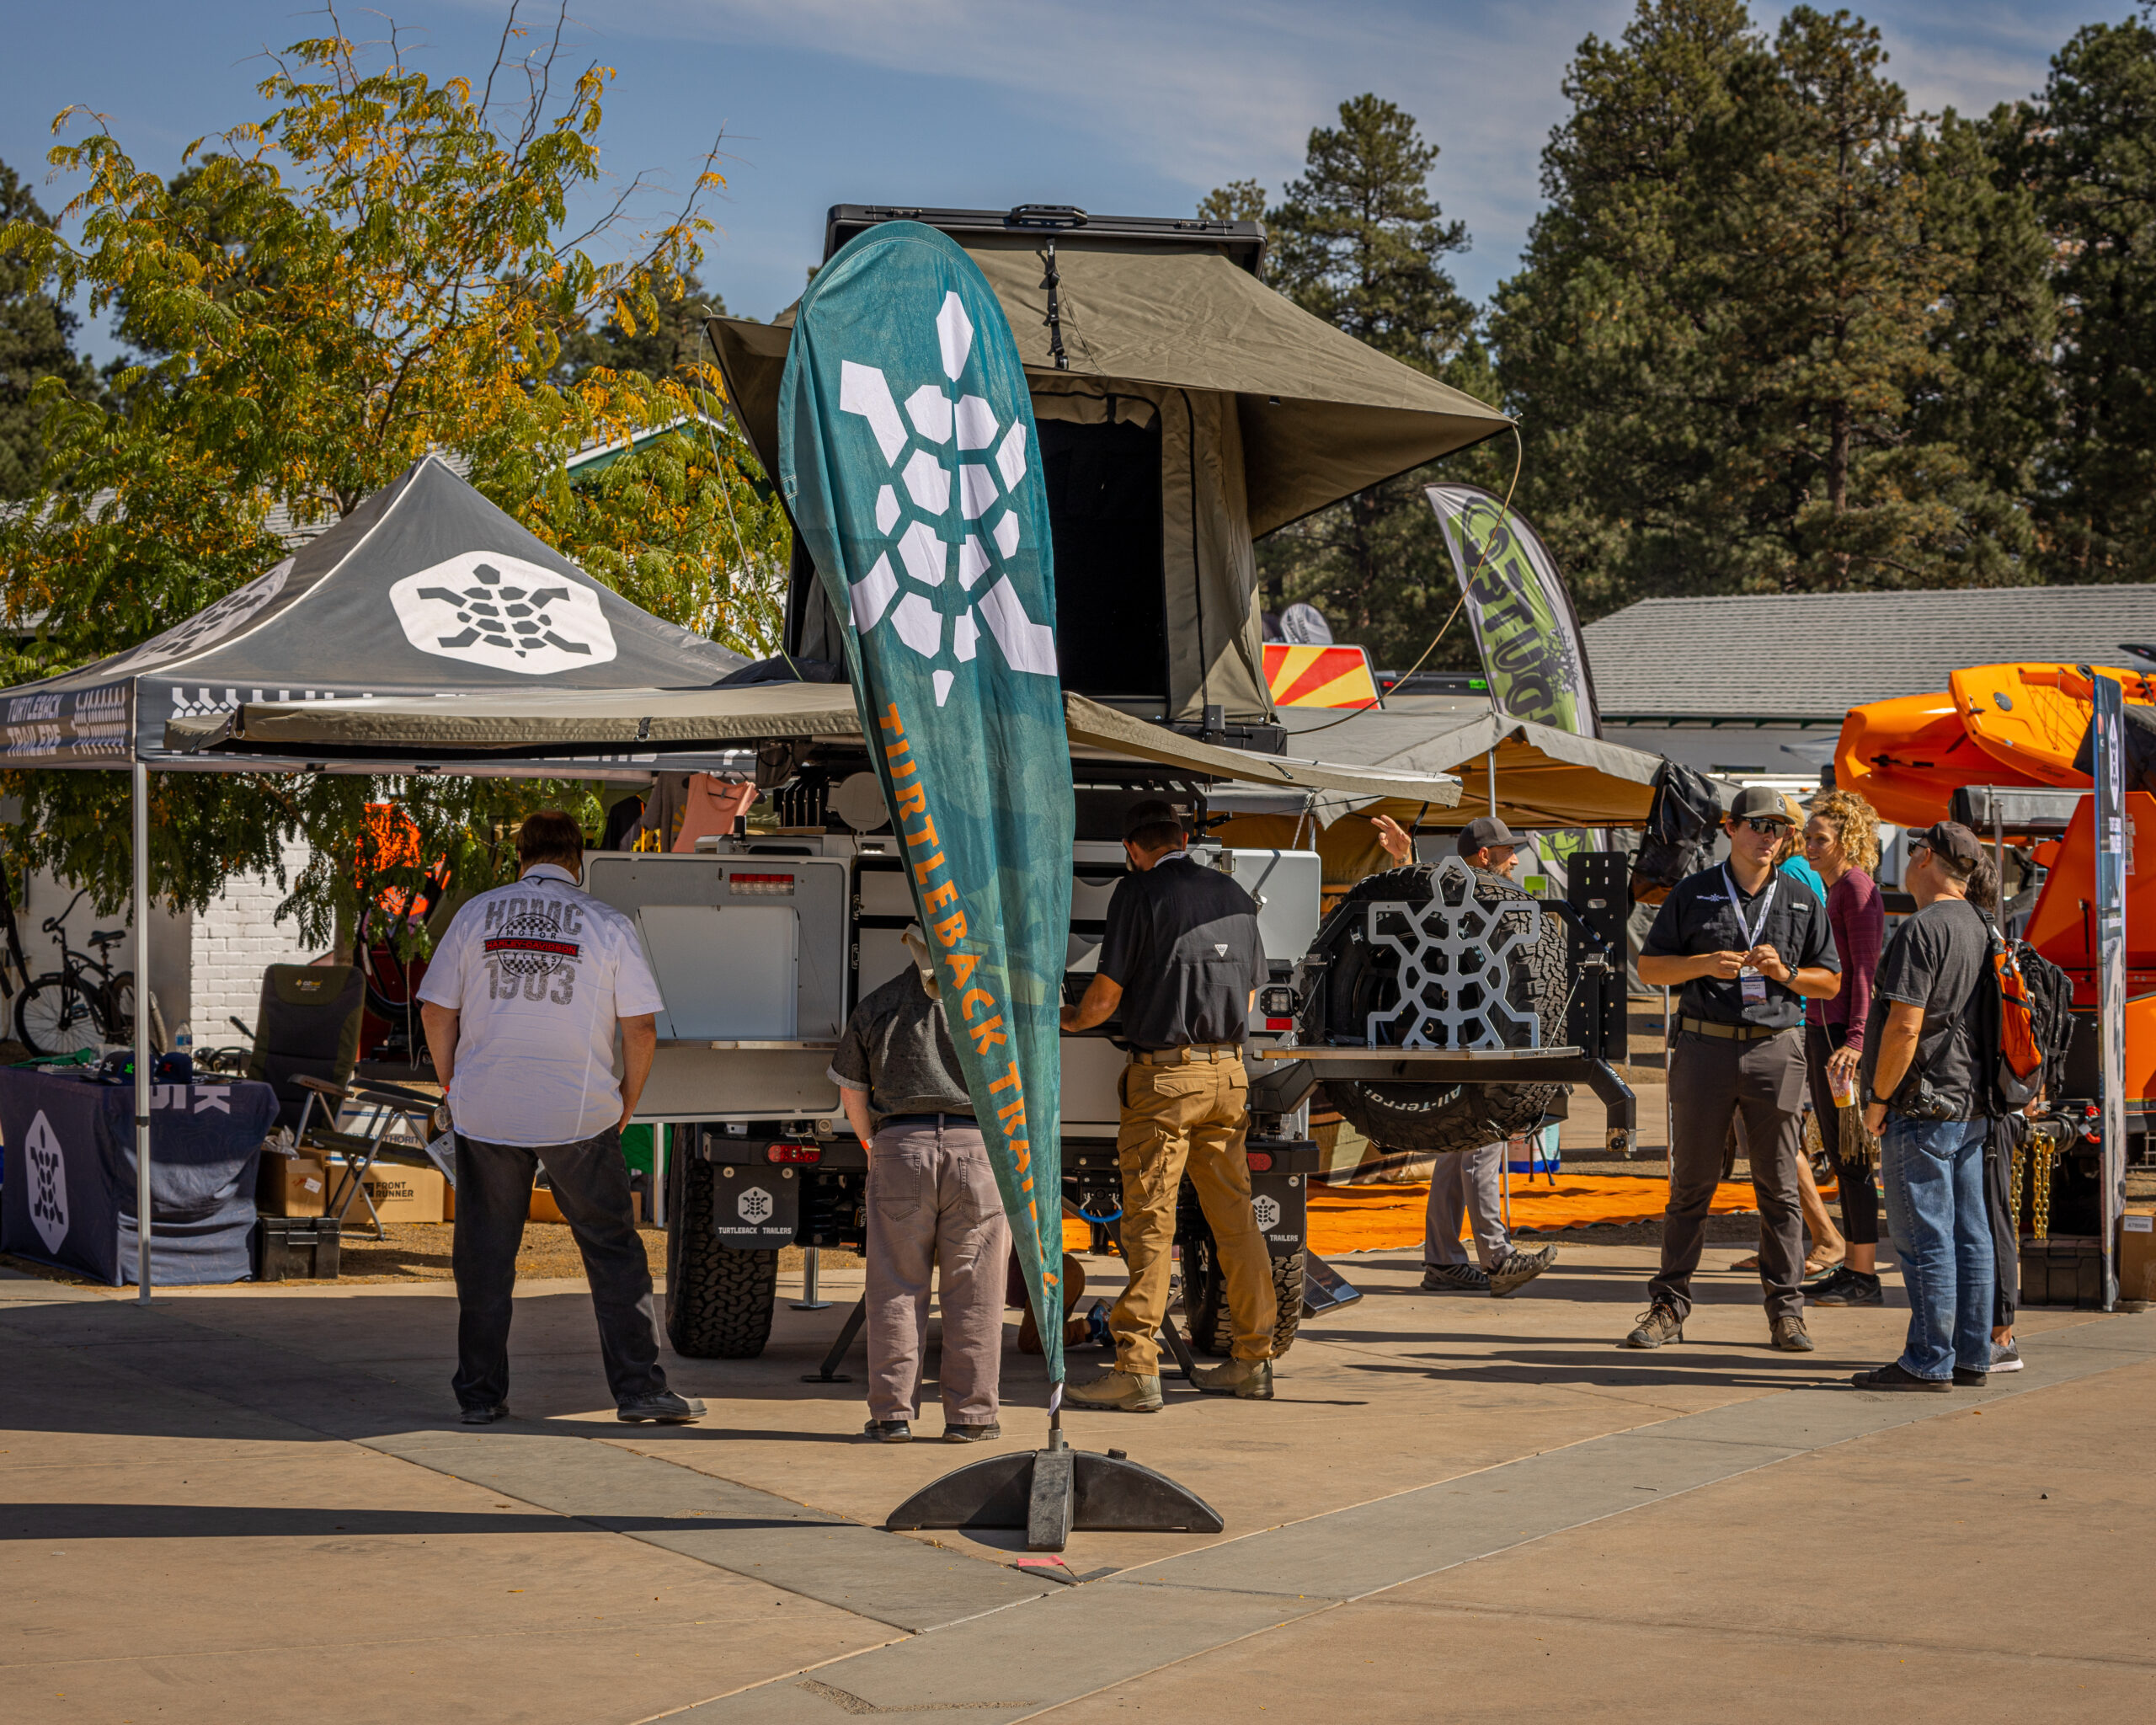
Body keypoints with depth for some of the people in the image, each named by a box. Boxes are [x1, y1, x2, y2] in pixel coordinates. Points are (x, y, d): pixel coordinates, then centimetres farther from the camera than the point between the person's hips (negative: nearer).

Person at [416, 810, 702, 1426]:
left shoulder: (476, 914, 4)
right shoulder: (607, 924, -1)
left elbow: (436, 1012, 5)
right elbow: (641, 1028, -3)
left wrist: (452, 1085, 17)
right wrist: (626, 1103, 10)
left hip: (487, 1113, 2)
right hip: (579, 1112, -2)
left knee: (484, 1257, 10)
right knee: (613, 1253, 6)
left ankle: (480, 1393, 12)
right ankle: (639, 1387, 3)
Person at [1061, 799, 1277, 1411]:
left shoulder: (1139, 891, -5)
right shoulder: (1233, 895, 13)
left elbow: (1105, 995, -6)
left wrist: (1070, 1019, 15)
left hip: (1165, 1073, -6)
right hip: (1228, 1069, 6)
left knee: (1150, 1222, -6)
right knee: (1234, 1217, 11)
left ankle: (1136, 1370, -9)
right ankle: (1253, 1360, 14)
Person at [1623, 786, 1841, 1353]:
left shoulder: (1802, 901, 10)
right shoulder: (1692, 893, 6)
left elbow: (1830, 982, 12)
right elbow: (1649, 968, 8)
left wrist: (1784, 972, -7)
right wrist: (1705, 964, -9)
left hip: (1775, 1050, 1)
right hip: (1706, 1046, -1)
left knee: (1779, 1187, 1)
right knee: (1691, 1183, 2)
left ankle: (1786, 1312, 6)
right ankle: (1668, 1306, 9)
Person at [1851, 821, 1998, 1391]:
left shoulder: (1922, 930, -16)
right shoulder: (1979, 930, 13)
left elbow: (1905, 1026, -22)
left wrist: (1878, 1100, -12)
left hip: (1922, 1108, -9)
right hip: (1972, 1106, 9)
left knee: (1924, 1239, -5)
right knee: (1968, 1236, 11)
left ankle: (1929, 1362, -2)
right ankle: (1971, 1358, 15)